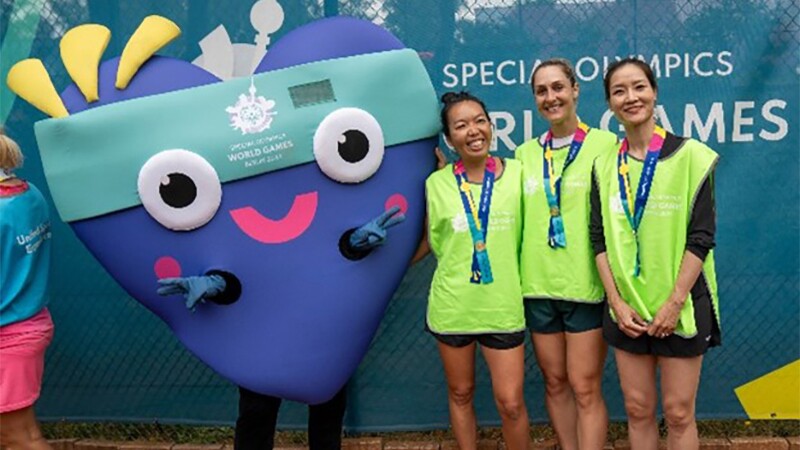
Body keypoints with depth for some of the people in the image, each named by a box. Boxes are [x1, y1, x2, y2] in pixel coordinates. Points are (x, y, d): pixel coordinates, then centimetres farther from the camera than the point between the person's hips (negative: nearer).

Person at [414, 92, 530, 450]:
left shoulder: (517, 173, -3)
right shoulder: (436, 183, -3)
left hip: (503, 306, 0)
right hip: (451, 306, 1)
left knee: (511, 403, 4)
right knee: (460, 393, 16)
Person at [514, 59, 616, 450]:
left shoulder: (604, 144, -4)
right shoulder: (526, 154, 9)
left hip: (586, 284, -4)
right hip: (538, 284, 4)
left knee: (585, 388, 1)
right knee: (554, 382, 14)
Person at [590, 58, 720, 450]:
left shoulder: (690, 155, -6)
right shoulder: (605, 166, 4)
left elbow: (701, 237, -9)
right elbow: (600, 239, 3)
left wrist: (674, 303, -13)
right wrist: (617, 301, -5)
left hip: (681, 306, -3)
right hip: (626, 307, 3)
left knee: (678, 412, 5)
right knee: (638, 409, 11)